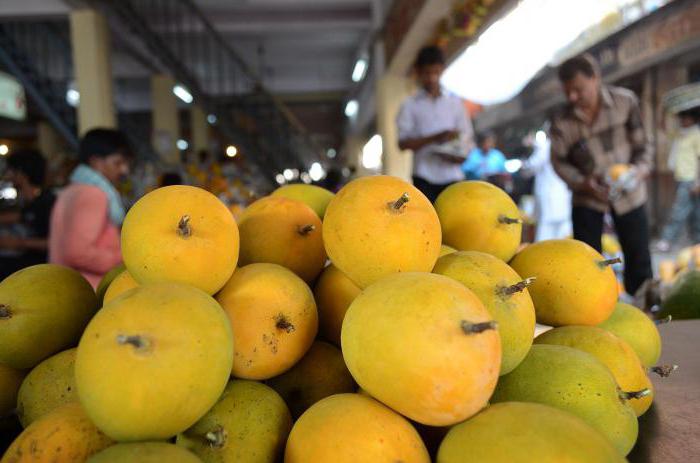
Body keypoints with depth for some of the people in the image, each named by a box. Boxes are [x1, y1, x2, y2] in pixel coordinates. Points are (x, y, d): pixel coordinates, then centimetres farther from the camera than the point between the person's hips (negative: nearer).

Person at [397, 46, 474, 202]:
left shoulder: (455, 103, 12)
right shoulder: (410, 105, 5)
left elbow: (466, 135, 13)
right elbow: (403, 143, -2)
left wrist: (461, 154, -9)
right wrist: (435, 138, -15)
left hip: (451, 175, 2)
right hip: (424, 177, -2)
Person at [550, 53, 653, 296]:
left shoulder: (625, 101, -11)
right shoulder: (562, 121, -13)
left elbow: (642, 144, -4)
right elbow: (559, 161, -5)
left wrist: (639, 170, -22)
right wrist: (582, 183, -21)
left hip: (628, 194, 1)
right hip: (587, 197, -1)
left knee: (638, 258, 6)